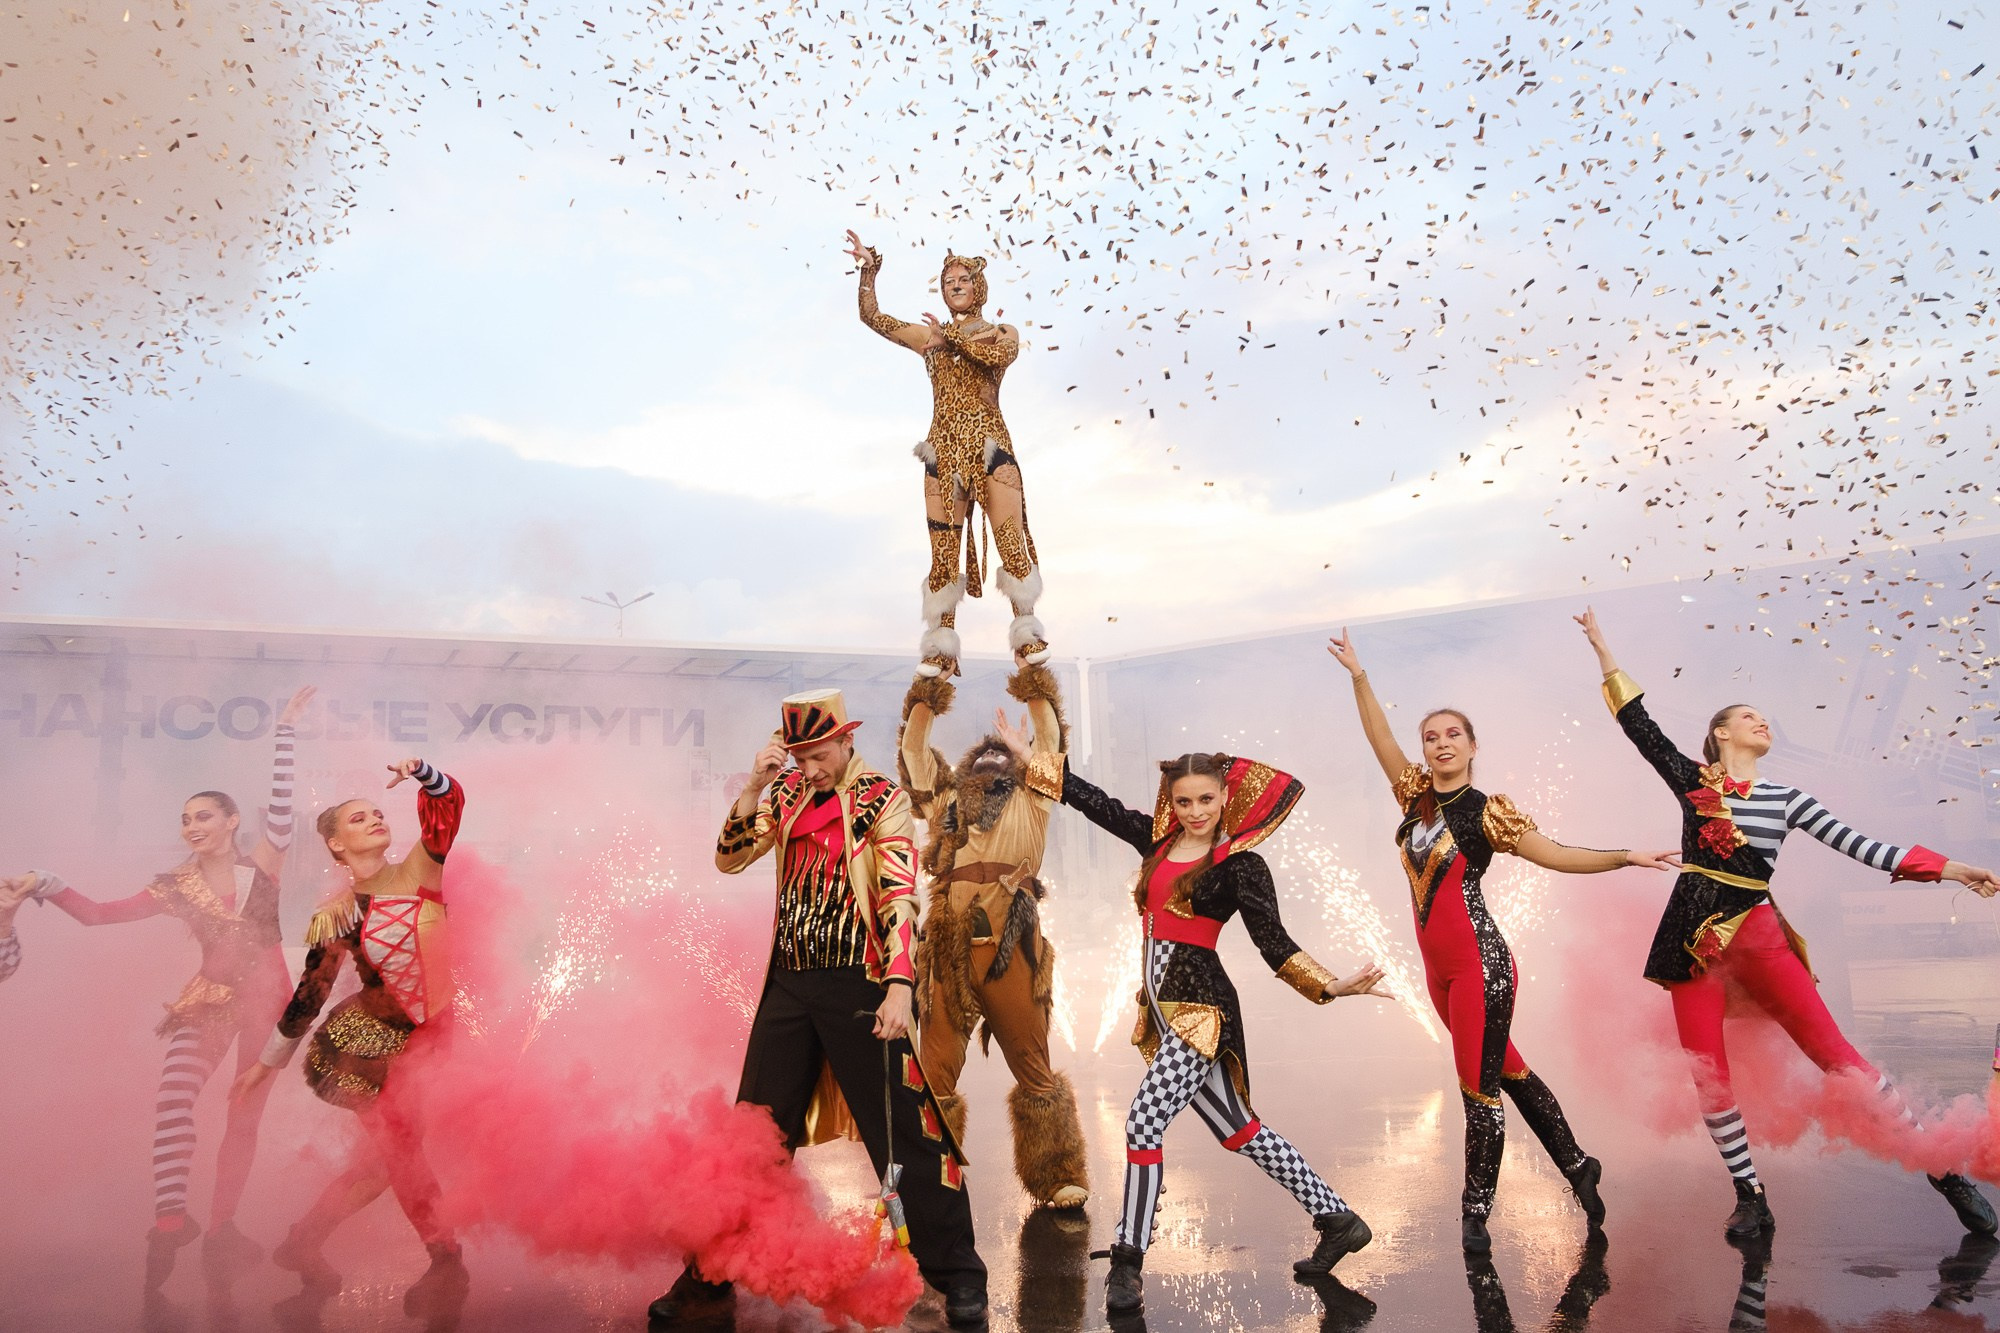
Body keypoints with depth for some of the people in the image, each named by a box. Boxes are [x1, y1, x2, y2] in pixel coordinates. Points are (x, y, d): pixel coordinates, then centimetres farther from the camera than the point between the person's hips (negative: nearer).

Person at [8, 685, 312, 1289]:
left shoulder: (262, 864, -3)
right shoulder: (177, 886, 3)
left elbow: (281, 804, -16)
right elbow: (98, 912, 2)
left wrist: (285, 731, -21)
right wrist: (44, 885, -11)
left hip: (265, 998, -1)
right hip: (210, 1000, 1)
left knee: (244, 1115, 5)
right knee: (174, 1095, -23)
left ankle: (221, 1228, 15)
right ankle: (170, 1218, -18)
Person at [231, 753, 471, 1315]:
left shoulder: (417, 872, -1)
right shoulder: (336, 915, -4)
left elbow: (448, 800, -11)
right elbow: (308, 995, 3)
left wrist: (421, 772, -30)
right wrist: (266, 1064, 6)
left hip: (427, 1034, 3)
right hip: (364, 1041, -3)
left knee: (390, 1157, 8)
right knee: (401, 1146, -10)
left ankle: (303, 1241, 29)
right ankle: (445, 1261, 5)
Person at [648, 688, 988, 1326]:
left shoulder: (882, 801, -7)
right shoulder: (786, 792, 9)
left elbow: (899, 896, -15)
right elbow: (730, 857, 3)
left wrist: (899, 987, -27)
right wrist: (755, 784, -11)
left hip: (858, 984, -5)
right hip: (788, 983, 5)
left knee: (902, 1127, -3)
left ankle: (955, 1272, 9)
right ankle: (711, 1271, 22)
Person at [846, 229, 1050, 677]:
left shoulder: (1002, 333, 9)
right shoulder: (929, 335, 15)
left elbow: (1001, 354, -15)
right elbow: (872, 316, 14)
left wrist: (952, 338, -12)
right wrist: (869, 268, 4)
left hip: (990, 449, -2)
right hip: (944, 451, 2)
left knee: (1012, 542, -7)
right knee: (943, 551, 1)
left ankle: (1028, 633, 5)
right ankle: (943, 647, 7)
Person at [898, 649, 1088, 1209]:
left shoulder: (1029, 803, 21)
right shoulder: (944, 799, 24)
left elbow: (1050, 740, 19)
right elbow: (913, 748, 25)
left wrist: (1033, 680, 20)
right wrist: (928, 691, 21)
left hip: (1013, 941, -1)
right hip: (950, 942, 1)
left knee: (1033, 1068, 2)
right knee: (936, 1073, -1)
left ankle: (1057, 1178, 11)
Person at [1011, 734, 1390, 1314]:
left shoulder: (1240, 864, -8)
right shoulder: (1159, 840, 9)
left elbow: (1274, 944, -13)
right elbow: (1096, 803, 15)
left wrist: (1333, 986, -26)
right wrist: (1030, 758, 17)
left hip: (1199, 1006, -7)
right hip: (1165, 1006, 7)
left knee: (1145, 1121, -13)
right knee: (1236, 1126, 13)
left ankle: (1128, 1262, -1)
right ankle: (1338, 1220, 25)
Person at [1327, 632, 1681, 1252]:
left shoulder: (1488, 811, -7)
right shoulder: (1416, 795, 6)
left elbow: (1556, 855, -7)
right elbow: (1380, 736, 2)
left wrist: (1625, 857, -16)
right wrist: (1358, 675, -3)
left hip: (1480, 962, -6)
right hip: (1438, 965, 6)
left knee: (1479, 1086, -2)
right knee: (1507, 1069, 17)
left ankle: (1475, 1211, 8)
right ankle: (1577, 1166, 32)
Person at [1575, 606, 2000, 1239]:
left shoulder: (1785, 797, 12)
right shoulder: (1691, 780, 9)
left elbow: (1856, 846, 8)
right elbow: (1639, 723, 8)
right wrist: (1602, 648, 9)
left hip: (1755, 935, 0)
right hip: (1692, 941, 0)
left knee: (1832, 1052, -7)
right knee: (1708, 1074, -3)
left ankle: (1945, 1169, 4)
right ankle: (1751, 1198, 11)